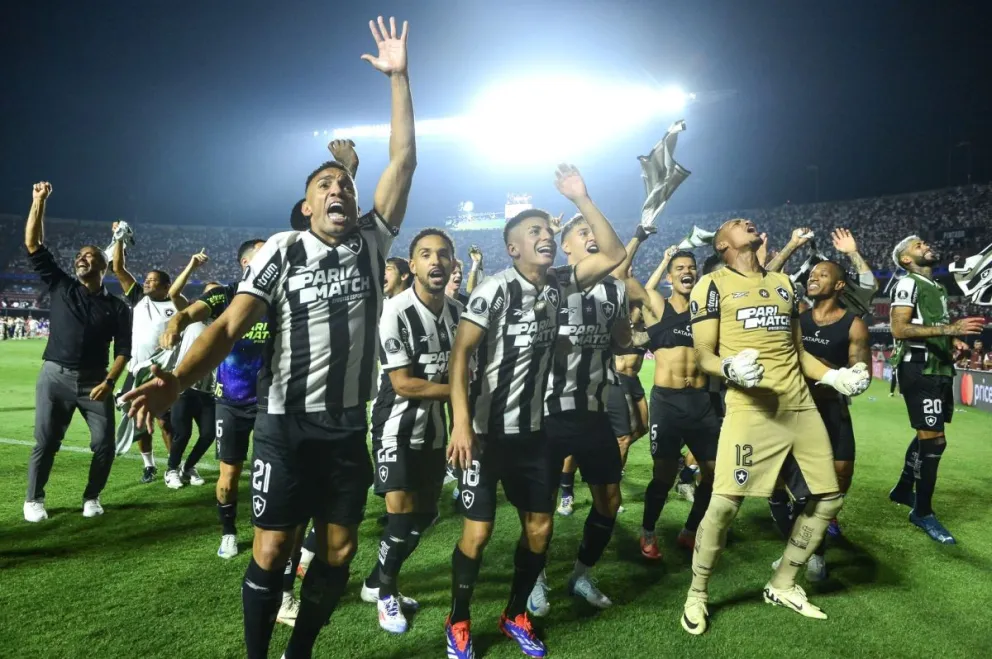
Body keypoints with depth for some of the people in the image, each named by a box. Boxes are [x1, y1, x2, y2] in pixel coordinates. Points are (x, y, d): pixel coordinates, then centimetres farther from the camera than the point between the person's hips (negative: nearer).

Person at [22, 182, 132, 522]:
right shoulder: (60, 286, 6)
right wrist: (39, 202, -5)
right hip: (55, 377, 0)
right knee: (45, 443, 3)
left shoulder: (117, 307, 4)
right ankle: (33, 499, 23)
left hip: (94, 381, 0)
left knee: (104, 444, -2)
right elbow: (33, 245, 1)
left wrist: (109, 382, -12)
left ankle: (91, 497, 19)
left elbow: (123, 350, 2)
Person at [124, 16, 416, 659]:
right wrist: (177, 381, -30)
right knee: (272, 550, 3)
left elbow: (404, 160, 1)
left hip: (349, 429, 3)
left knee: (339, 550, 10)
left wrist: (399, 75, -1)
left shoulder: (372, 241, 4)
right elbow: (230, 324, -13)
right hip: (287, 425, -3)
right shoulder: (281, 251, -4)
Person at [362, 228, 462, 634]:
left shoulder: (457, 312, 1)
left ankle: (377, 583, 32)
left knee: (425, 513, 12)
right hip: (397, 426, -7)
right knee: (401, 515, -8)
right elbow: (403, 384, -21)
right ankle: (384, 592, 19)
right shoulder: (396, 312, -20)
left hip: (434, 427, 7)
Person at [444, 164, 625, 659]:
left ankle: (515, 615, 32)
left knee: (540, 527, 10)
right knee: (478, 531, -1)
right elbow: (460, 354, -19)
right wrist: (461, 423, -26)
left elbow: (613, 255, 1)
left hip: (533, 430, 6)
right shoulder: (495, 290, -15)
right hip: (486, 430, -6)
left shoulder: (559, 285, 3)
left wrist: (581, 199, -6)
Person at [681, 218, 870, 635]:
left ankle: (782, 585, 28)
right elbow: (704, 356, -4)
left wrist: (834, 376, 8)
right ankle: (697, 594, 9)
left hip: (800, 406, 7)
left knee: (829, 498, 10)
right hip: (751, 408, -7)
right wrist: (730, 369, -25)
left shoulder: (783, 283, 20)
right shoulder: (713, 285, 2)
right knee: (725, 502, -15)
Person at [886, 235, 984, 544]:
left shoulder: (936, 287, 20)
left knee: (927, 435, 17)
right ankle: (923, 512, 2)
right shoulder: (908, 284, -10)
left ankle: (903, 489, 32)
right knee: (934, 440, -9)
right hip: (920, 369, -10)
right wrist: (950, 328, -27)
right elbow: (899, 329, -21)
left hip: (939, 368, 10)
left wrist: (953, 340, 11)